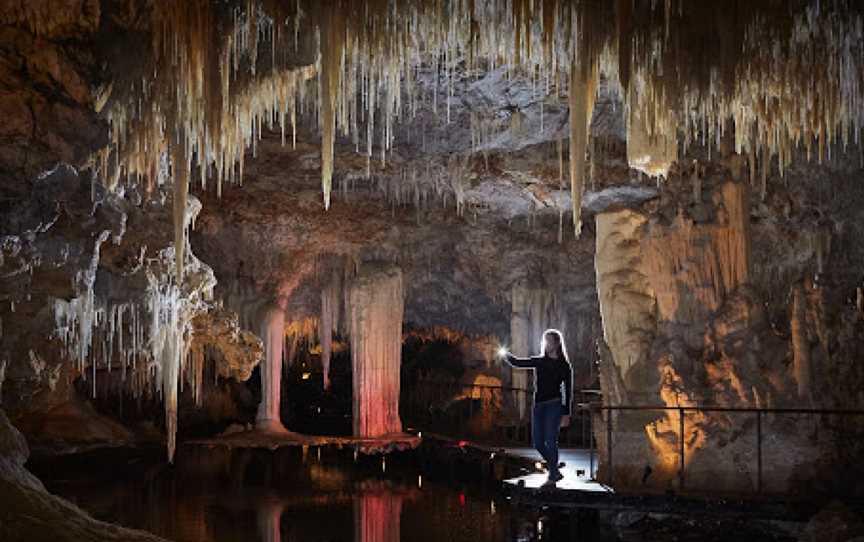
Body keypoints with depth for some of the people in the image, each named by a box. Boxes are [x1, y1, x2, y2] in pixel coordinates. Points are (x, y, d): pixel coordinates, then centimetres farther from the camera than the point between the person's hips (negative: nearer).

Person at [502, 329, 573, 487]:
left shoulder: (563, 366, 0)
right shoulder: (539, 361, 13)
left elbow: (568, 391, -1)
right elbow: (517, 363, 14)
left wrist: (566, 414, -5)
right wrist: (506, 355, 0)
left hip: (554, 405, -5)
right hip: (538, 405, 5)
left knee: (550, 440, -10)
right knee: (538, 442, 4)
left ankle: (552, 476, -2)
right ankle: (556, 472, 20)